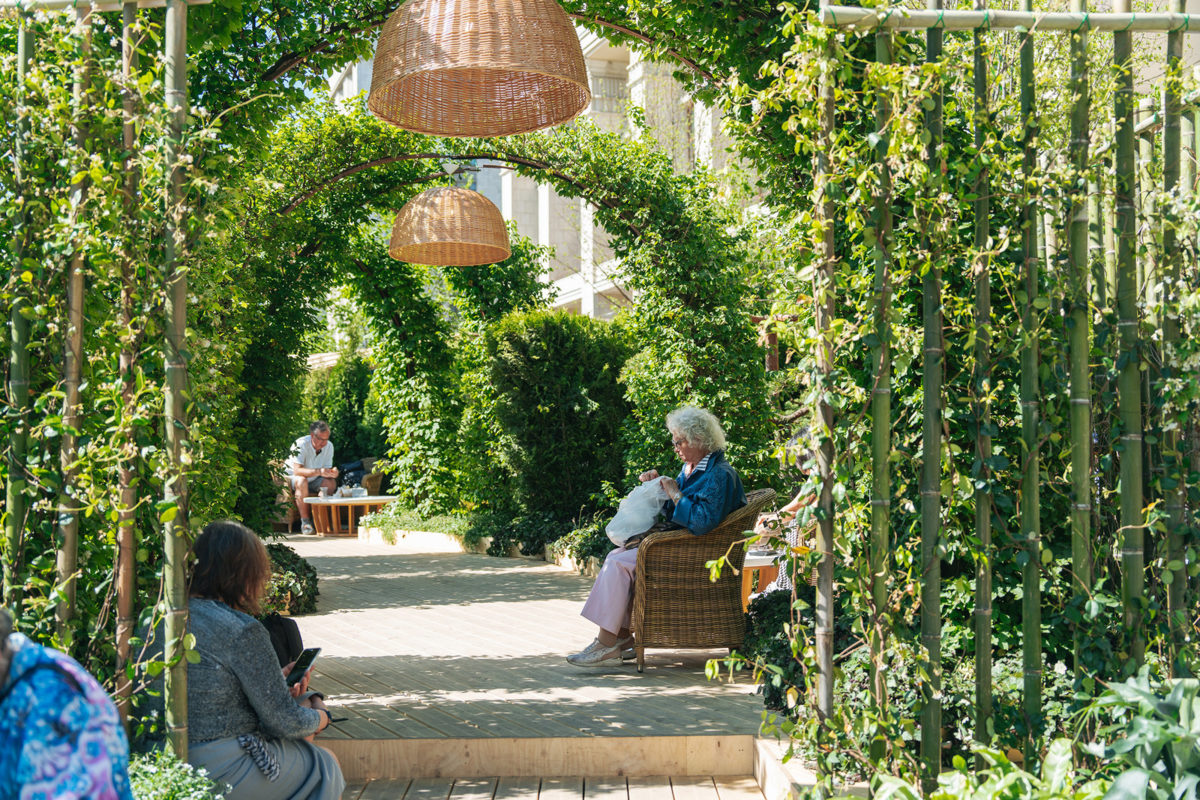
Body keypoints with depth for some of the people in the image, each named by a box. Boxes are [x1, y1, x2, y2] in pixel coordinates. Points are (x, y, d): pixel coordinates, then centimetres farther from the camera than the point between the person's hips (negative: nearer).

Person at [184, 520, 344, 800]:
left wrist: (276, 681, 15)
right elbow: (285, 722, -14)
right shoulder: (242, 632, -21)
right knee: (325, 766, 16)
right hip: (221, 770, -8)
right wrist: (320, 718, 7)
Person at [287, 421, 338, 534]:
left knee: (331, 483, -21)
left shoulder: (329, 446, -8)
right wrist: (318, 471, -50)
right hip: (292, 477, -5)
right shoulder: (301, 444, -26)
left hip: (313, 480, 5)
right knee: (302, 481, -37)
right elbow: (297, 470, -36)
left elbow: (327, 469, -5)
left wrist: (332, 473, -30)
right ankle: (305, 522, -30)